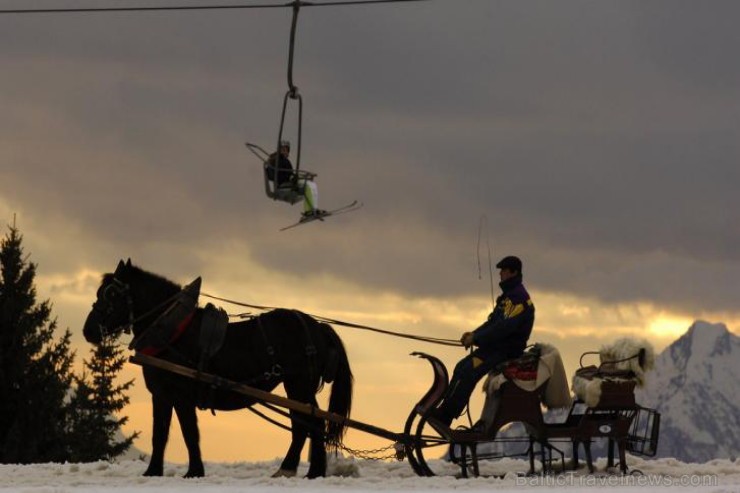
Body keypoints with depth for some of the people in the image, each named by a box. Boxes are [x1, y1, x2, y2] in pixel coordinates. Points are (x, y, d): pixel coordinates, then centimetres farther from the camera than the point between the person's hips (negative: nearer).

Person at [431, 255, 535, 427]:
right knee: (461, 368, 4)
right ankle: (444, 411, 2)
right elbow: (493, 321, 22)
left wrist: (476, 338, -20)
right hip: (496, 345, 10)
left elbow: (505, 327, -24)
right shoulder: (508, 295, 19)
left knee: (468, 372, -22)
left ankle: (444, 417, -24)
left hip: (507, 348, -10)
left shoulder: (519, 297, -15)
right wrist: (474, 334, 6)